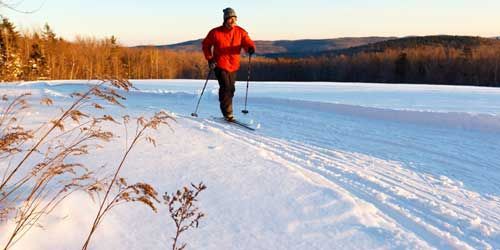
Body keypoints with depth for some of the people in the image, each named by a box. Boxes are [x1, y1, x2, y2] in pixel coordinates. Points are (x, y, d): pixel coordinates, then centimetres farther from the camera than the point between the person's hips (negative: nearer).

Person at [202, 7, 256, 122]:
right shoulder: (215, 32, -8)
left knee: (231, 89, 12)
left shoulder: (240, 32, -1)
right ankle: (228, 113, -6)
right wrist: (209, 59, -6)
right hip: (220, 65, -4)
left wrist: (251, 48, -30)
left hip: (233, 66, 4)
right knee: (225, 88, -14)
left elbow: (248, 42, -6)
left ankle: (227, 112, 29)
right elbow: (206, 45, 4)